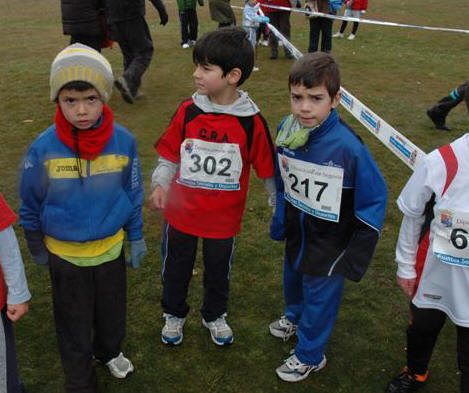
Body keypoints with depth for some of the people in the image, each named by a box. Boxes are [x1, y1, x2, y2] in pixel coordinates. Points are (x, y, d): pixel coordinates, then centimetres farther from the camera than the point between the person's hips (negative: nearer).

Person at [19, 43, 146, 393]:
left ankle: (109, 351, 55)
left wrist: (136, 238, 6)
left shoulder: (123, 141, -16)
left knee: (112, 311, 24)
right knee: (75, 324, 16)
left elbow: (132, 193, -1)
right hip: (64, 254, -1)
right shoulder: (44, 147, -20)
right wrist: (37, 247, 6)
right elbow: (30, 202, -4)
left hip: (111, 248, 2)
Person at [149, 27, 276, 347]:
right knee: (176, 267, 20)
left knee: (219, 270, 21)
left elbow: (267, 170, -5)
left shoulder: (251, 121, -15)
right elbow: (169, 156, 0)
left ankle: (215, 316, 48)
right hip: (181, 212, 1)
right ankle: (174, 314, 47)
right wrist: (160, 184, -15)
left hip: (224, 217, -1)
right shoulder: (188, 112, -11)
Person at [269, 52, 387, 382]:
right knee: (293, 277, 29)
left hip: (330, 241, -6)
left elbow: (375, 199, -20)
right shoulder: (286, 129, -13)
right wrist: (279, 221, 11)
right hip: (296, 231, 6)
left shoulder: (348, 147, -30)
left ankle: (310, 355, 39)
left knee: (320, 296, 13)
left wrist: (357, 254, -15)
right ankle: (295, 317, 61)